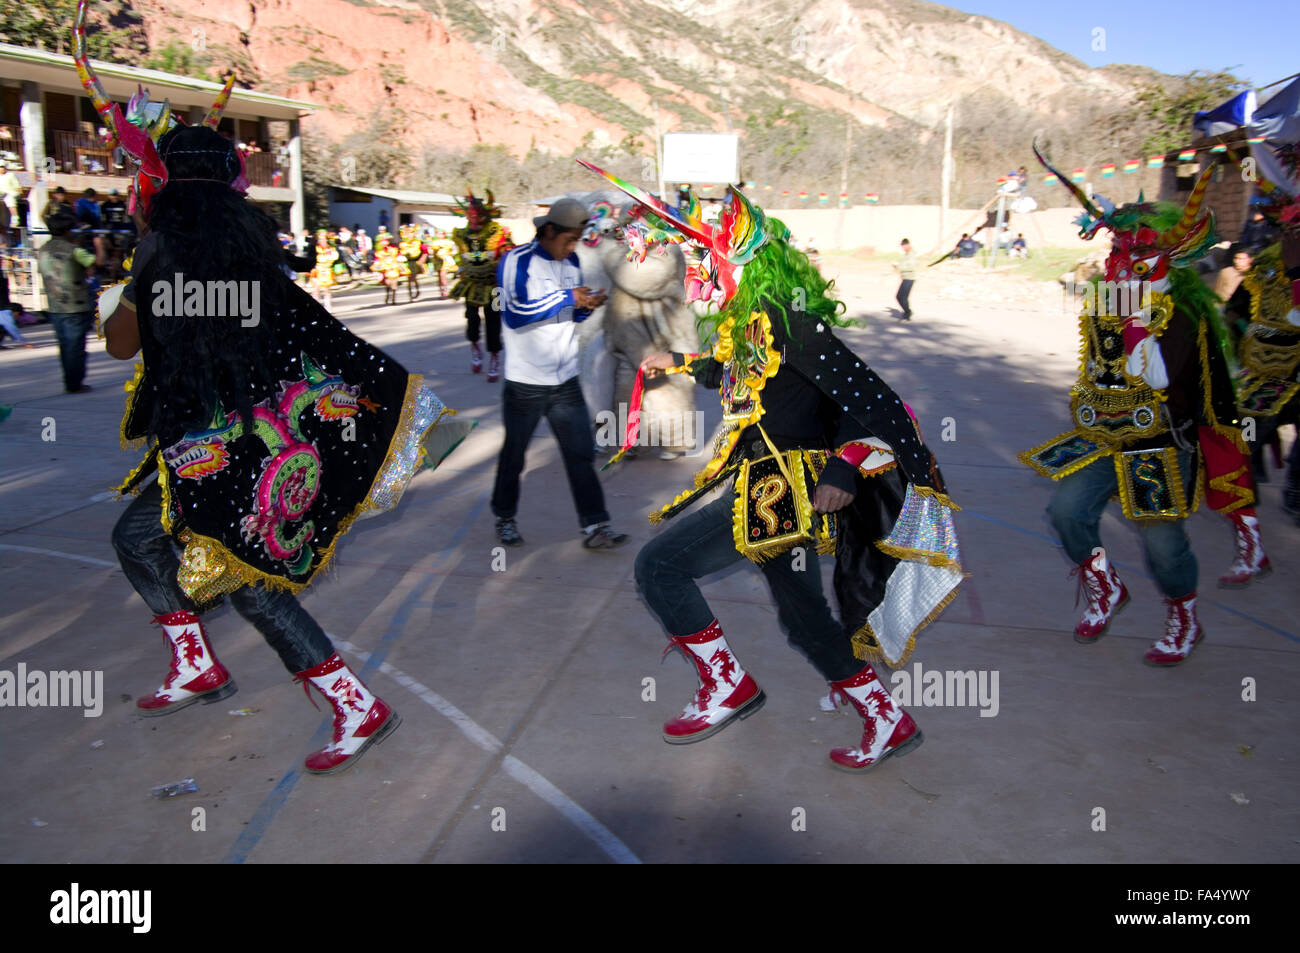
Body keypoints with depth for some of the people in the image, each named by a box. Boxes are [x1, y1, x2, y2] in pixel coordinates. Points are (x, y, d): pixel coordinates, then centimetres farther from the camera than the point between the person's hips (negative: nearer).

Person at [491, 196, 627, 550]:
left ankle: (594, 527, 5)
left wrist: (587, 306, -4)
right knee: (514, 454, 11)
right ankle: (505, 518, 29)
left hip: (566, 380, 5)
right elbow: (515, 313, -24)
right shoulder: (517, 261, -11)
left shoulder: (571, 263, 9)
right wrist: (567, 298, -23)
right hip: (525, 382, -5)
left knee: (581, 453, 2)